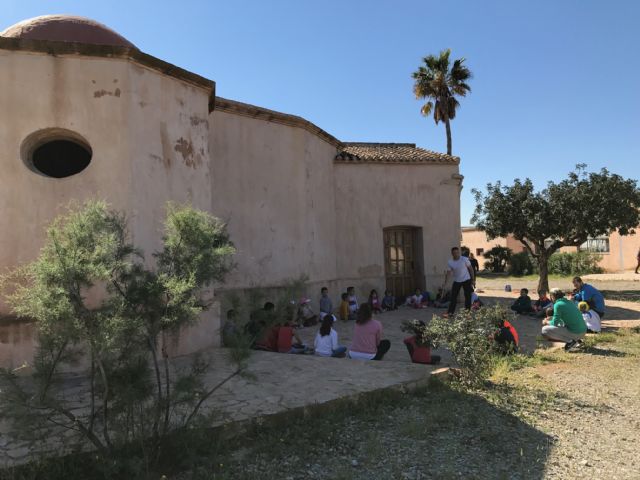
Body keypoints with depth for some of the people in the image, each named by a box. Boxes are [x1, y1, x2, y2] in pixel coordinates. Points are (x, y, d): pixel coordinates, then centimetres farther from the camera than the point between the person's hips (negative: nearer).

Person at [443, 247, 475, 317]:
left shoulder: (464, 259, -13)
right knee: (453, 296, 1)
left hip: (466, 280, -2)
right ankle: (450, 312, 8)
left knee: (468, 296, 2)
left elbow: (470, 269, -6)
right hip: (456, 281, 2)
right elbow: (448, 273, -8)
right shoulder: (450, 262, -8)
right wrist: (445, 283, -19)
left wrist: (473, 279, -7)